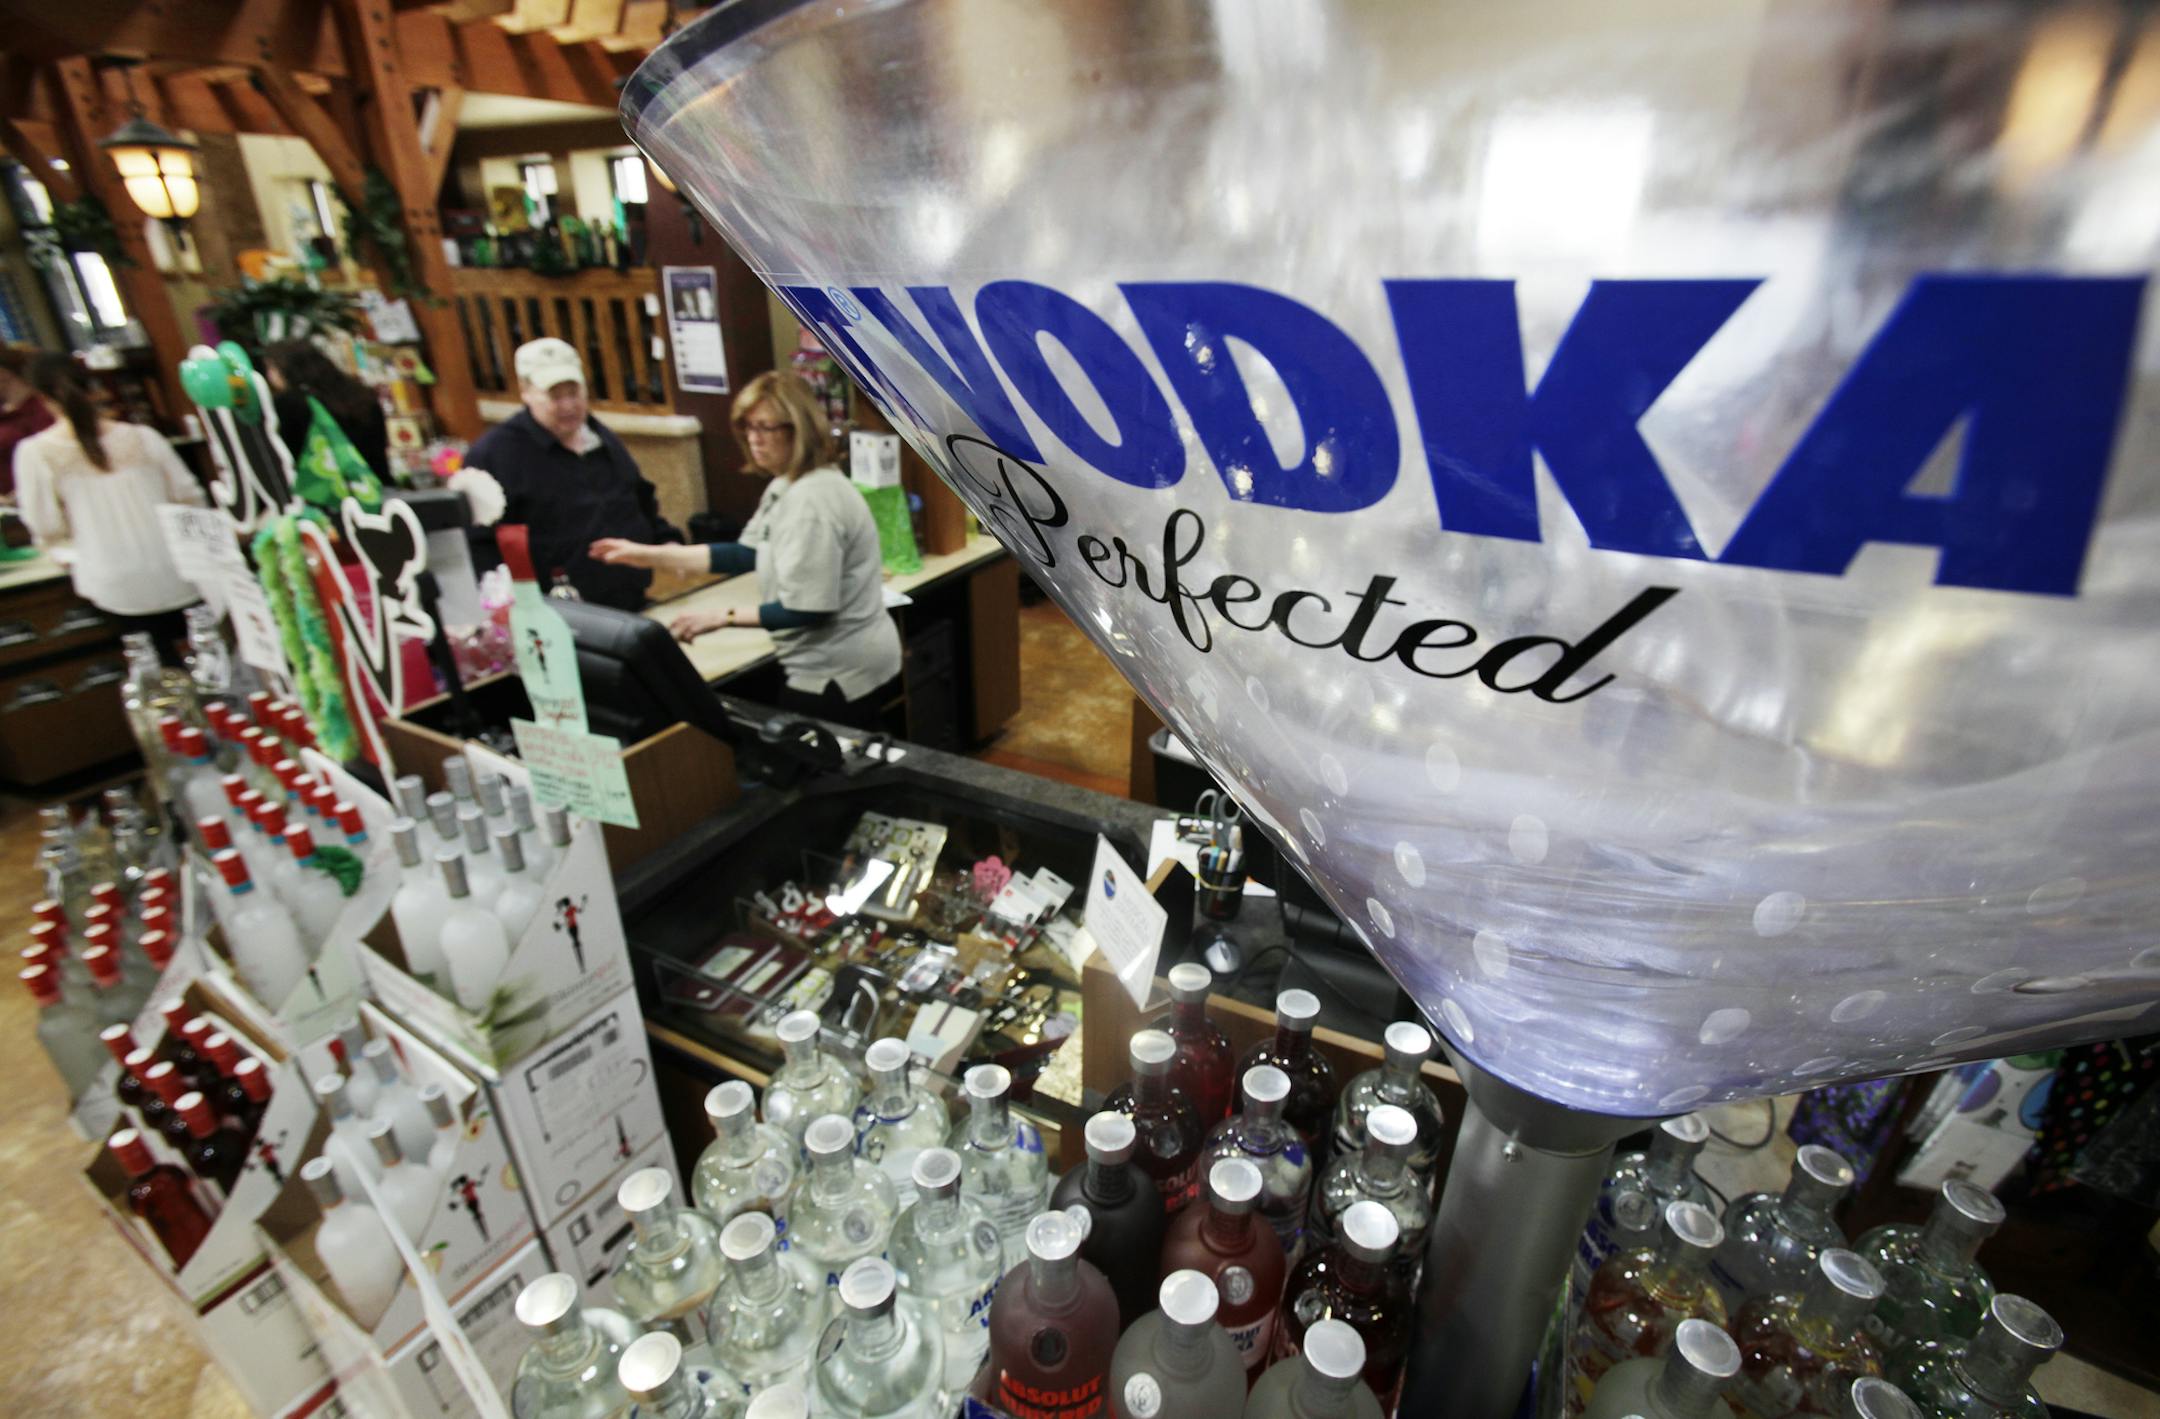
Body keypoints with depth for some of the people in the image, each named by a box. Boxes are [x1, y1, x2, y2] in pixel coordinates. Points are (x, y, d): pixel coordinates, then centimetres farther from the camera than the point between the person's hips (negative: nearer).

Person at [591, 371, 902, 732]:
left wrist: (722, 618, -21)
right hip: (838, 667, 10)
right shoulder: (786, 487, 10)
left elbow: (808, 609, -26)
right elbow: (749, 553, 13)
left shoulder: (811, 500, -24)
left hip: (839, 675, -10)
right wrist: (651, 555, 11)